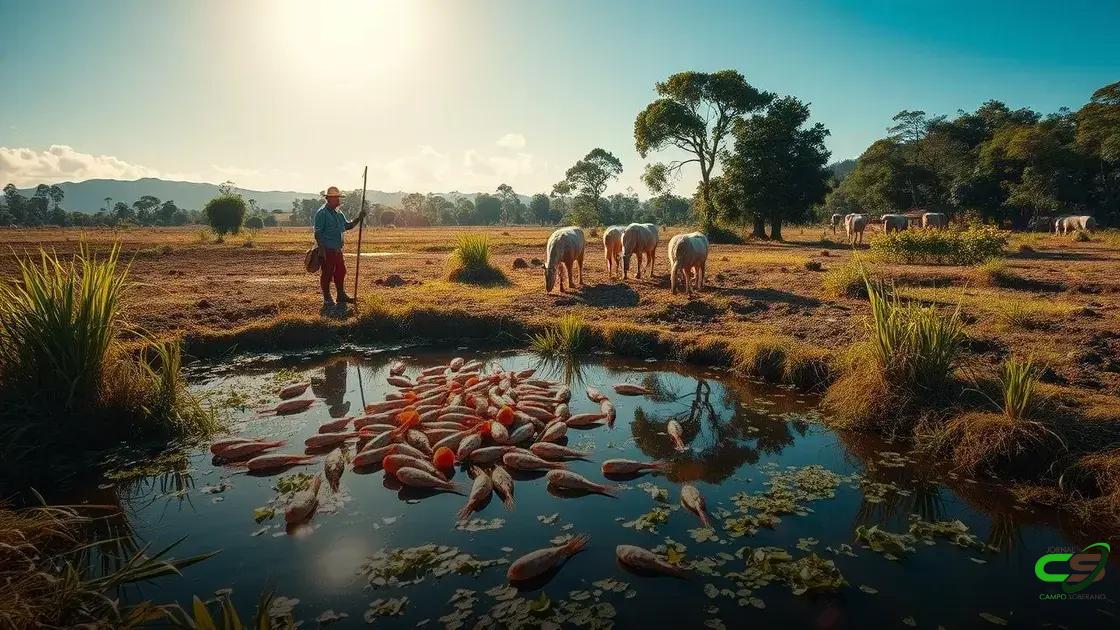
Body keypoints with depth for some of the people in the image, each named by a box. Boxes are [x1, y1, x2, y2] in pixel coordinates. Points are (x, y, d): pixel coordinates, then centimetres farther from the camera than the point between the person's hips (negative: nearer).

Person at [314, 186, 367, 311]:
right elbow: (318, 233, -15)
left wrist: (358, 218, 5)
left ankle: (341, 296, 30)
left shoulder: (338, 213, 13)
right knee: (327, 274, -1)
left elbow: (348, 225, 21)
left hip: (337, 249, 9)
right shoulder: (322, 213, -12)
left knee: (340, 271, 16)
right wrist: (321, 250, -21)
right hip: (327, 250, -9)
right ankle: (327, 301, 8)